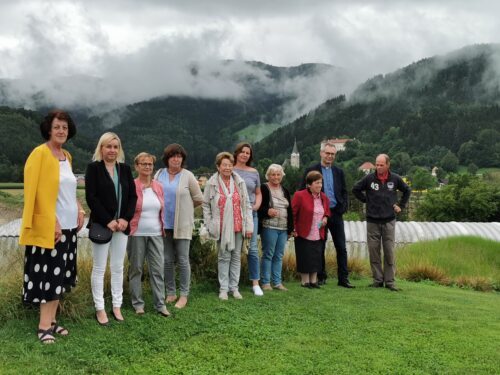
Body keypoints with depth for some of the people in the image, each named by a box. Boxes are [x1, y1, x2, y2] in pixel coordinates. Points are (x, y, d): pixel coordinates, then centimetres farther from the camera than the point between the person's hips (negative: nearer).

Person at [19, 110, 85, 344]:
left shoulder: (67, 156, 13)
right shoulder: (39, 153, -11)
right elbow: (34, 191, -17)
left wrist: (79, 210, 8)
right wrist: (52, 222, -21)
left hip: (68, 226, 8)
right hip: (48, 227, -8)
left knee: (60, 275, 11)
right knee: (49, 275, -4)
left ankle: (51, 321, 20)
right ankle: (44, 326, 4)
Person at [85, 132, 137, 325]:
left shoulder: (125, 169, 9)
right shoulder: (93, 168, -3)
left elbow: (133, 196, 7)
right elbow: (91, 197, -11)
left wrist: (125, 218, -8)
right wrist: (107, 221, -16)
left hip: (121, 225, 4)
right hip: (101, 224, -4)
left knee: (118, 267, 9)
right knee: (99, 268, 3)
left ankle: (117, 306, 18)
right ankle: (99, 309, 11)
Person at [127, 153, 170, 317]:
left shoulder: (158, 187, 9)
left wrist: (162, 228, 15)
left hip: (156, 234, 4)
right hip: (137, 234, -4)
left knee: (158, 269, 2)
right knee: (136, 269, 7)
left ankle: (160, 304, 9)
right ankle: (138, 303, 18)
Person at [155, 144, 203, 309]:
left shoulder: (188, 176, -3)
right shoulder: (159, 174, 5)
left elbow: (199, 199, 2)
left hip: (182, 225, -3)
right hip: (164, 224, 3)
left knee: (183, 260, 0)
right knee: (167, 260, 10)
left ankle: (183, 295, 10)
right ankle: (171, 293, 22)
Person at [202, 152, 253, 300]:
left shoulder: (240, 182, 2)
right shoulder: (212, 183, -4)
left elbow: (247, 204, 3)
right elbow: (206, 205, 2)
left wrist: (249, 225, 0)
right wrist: (209, 225, -3)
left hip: (238, 226, 2)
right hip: (222, 227, -2)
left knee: (236, 257, 8)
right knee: (224, 257, 3)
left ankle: (234, 287, 18)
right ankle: (223, 288, 12)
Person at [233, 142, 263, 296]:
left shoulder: (254, 172, 12)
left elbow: (258, 193, 19)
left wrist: (256, 206, 1)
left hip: (250, 214, 2)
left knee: (252, 248, -1)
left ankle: (255, 283, 5)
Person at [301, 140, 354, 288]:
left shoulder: (339, 172, 11)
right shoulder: (311, 170, -1)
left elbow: (344, 192, 14)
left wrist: (343, 207, 0)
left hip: (336, 213, 3)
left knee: (341, 247, 2)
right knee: (319, 247, 5)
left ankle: (343, 278, 7)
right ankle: (321, 277, 15)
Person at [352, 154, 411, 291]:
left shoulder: (395, 179, 0)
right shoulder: (369, 178, -4)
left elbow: (407, 191, 18)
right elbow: (356, 189, 10)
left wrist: (401, 205, 11)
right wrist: (366, 200, 4)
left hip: (389, 221, 0)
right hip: (372, 221, 0)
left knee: (389, 252, 1)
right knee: (373, 251, 3)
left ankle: (389, 281, 8)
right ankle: (377, 280, 13)